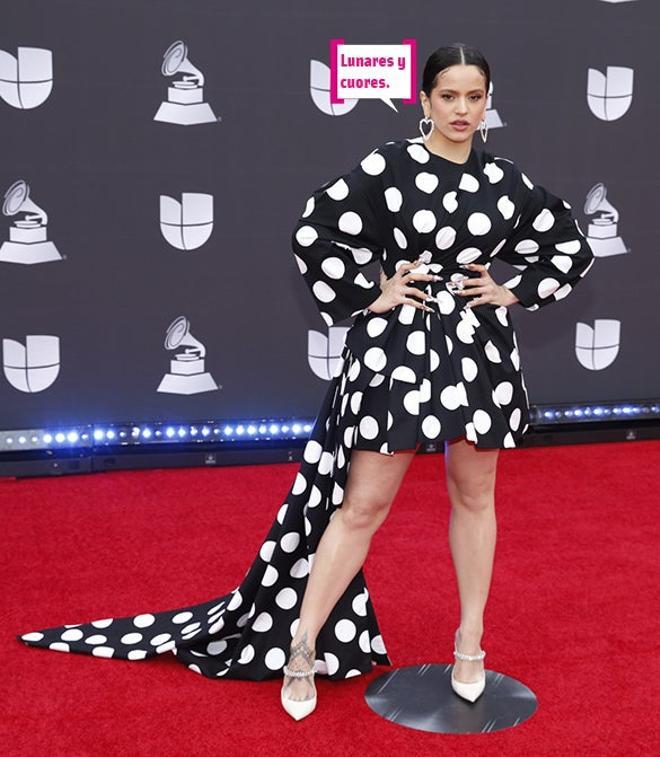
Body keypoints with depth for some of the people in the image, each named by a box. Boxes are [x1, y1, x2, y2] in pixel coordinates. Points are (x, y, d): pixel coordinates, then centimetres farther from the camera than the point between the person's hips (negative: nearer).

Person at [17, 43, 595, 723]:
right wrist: (365, 299, -8)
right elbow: (314, 231, -8)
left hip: (480, 351, 4)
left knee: (473, 495, 12)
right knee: (363, 504, 0)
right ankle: (303, 648, 13)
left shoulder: (505, 180, 4)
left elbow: (570, 245, 15)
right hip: (396, 348, -3)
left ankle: (470, 644, 28)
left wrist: (516, 292, 4)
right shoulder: (389, 166, -6)